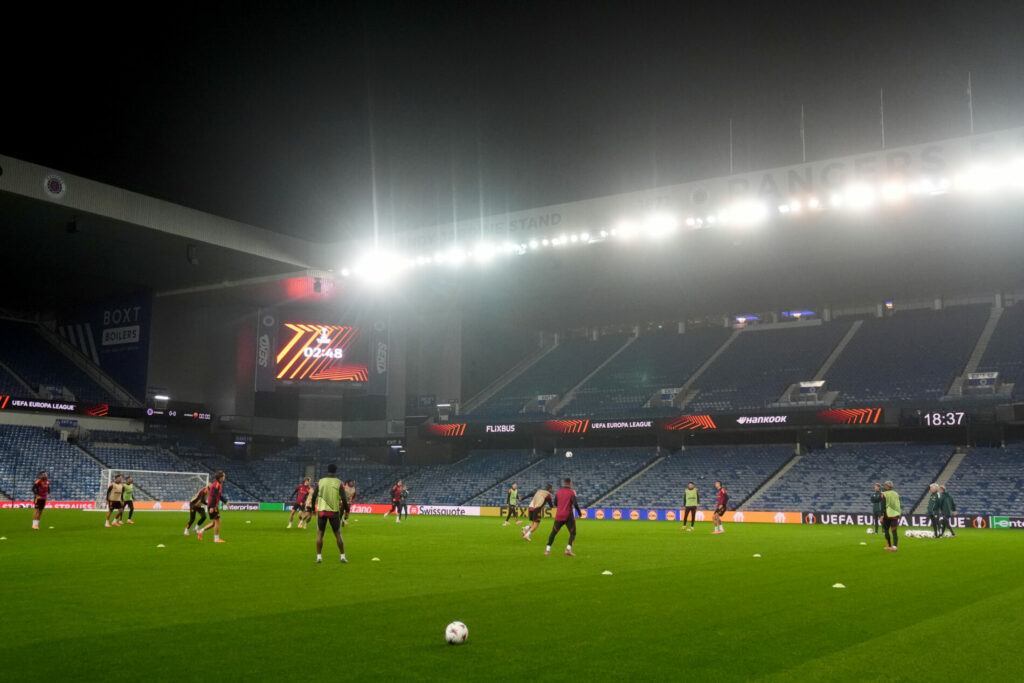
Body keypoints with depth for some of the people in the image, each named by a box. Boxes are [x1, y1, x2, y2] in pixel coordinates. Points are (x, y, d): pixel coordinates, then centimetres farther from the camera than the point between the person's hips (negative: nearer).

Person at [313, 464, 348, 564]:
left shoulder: (320, 482, 2)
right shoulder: (339, 483, -3)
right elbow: (344, 499, -6)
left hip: (322, 510, 1)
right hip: (334, 511, -1)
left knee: (320, 534, 7)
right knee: (338, 534, 8)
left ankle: (319, 556, 3)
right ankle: (342, 556, 9)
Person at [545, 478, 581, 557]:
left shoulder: (558, 492, 6)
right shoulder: (571, 492, -5)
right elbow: (575, 504, -15)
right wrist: (579, 512, 0)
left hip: (559, 516, 3)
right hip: (568, 516, -3)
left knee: (553, 532, 14)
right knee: (573, 533, 7)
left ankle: (547, 550, 10)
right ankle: (568, 549, -13)